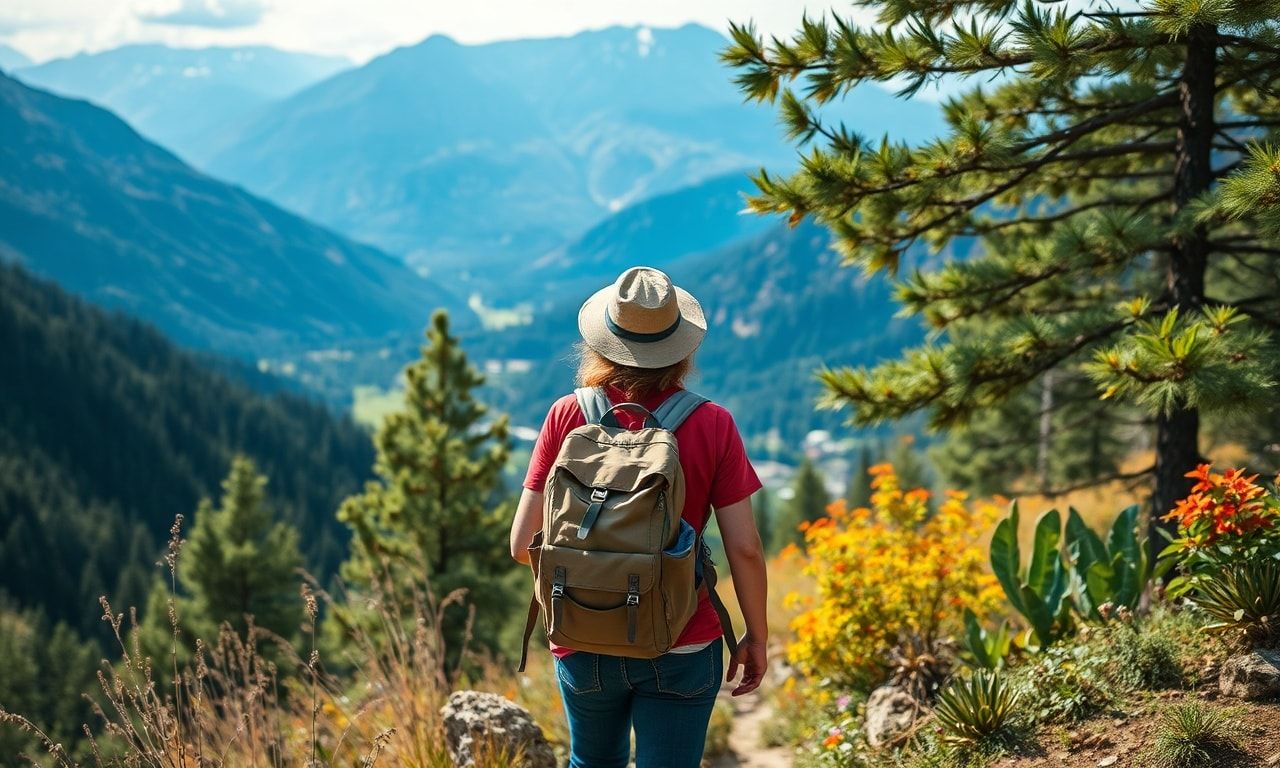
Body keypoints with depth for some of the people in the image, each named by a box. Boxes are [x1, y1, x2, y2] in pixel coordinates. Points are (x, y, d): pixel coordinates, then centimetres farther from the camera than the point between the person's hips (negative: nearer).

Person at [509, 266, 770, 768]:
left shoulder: (567, 416, -8)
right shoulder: (712, 425, -10)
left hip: (583, 645, 2)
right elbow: (744, 549, -9)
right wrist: (757, 637, 5)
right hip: (681, 649, -2)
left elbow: (523, 544, -7)